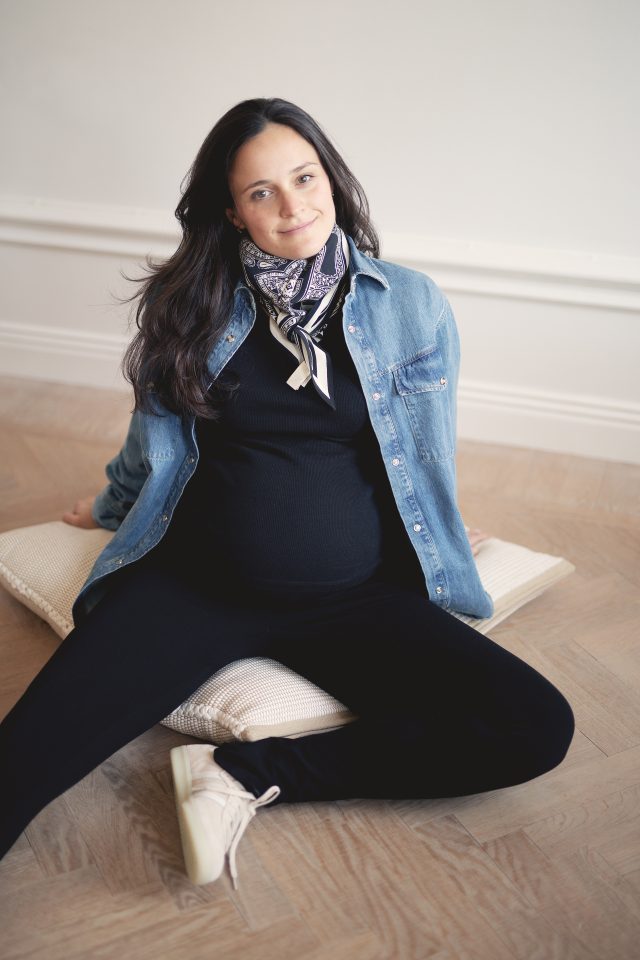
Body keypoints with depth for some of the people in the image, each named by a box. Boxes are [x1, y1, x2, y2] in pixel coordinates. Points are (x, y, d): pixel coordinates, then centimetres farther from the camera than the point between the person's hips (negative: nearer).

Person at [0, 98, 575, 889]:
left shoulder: (413, 306, 2)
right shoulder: (195, 305, 5)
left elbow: (427, 449, 15)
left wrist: (436, 537, 27)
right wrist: (114, 505, 36)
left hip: (355, 597, 1)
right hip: (193, 582, 0)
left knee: (538, 728, -20)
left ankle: (254, 774, -16)